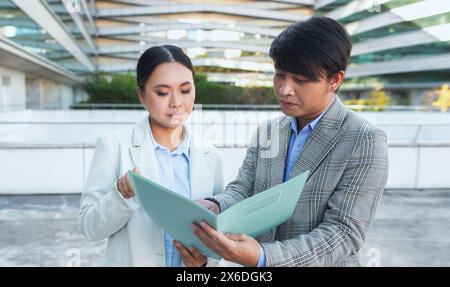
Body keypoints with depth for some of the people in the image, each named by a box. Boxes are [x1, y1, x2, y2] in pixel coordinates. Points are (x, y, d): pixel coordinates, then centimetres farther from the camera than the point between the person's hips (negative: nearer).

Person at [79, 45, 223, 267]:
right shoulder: (114, 146, -12)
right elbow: (89, 227, -11)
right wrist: (122, 194, -28)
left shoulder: (211, 156, -4)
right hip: (130, 261, -1)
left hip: (190, 262, 2)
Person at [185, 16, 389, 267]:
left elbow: (344, 233, -21)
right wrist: (214, 206, -24)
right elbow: (243, 191, -1)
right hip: (259, 266, 5)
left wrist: (262, 257, -32)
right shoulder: (266, 133, -1)